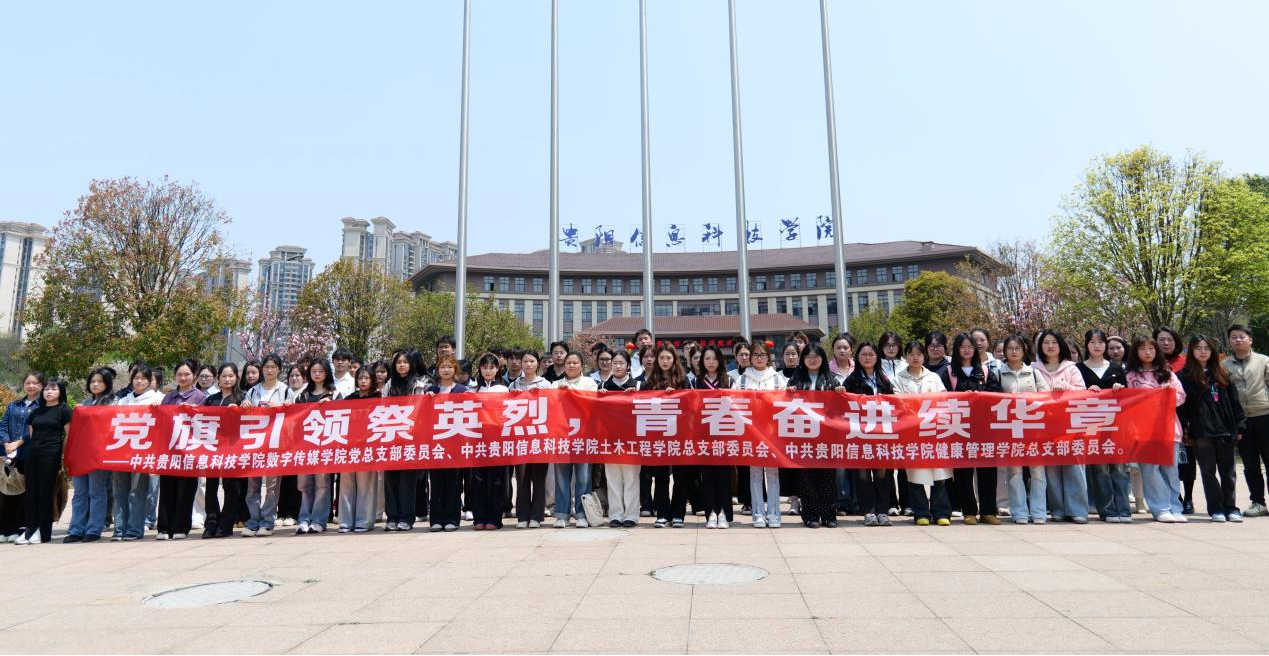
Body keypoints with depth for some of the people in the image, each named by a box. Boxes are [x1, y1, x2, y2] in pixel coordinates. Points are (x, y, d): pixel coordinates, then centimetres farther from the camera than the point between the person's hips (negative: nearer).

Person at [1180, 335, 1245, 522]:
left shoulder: (1221, 374, 11)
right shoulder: (1186, 375, 1)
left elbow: (1233, 401, 11)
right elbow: (1181, 403, -2)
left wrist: (1239, 426, 6)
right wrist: (1184, 429, -8)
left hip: (1225, 429, 3)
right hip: (1201, 431, -3)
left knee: (1228, 471, 8)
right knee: (1208, 470, 3)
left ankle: (1231, 507, 17)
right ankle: (1216, 509, 10)